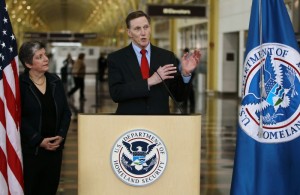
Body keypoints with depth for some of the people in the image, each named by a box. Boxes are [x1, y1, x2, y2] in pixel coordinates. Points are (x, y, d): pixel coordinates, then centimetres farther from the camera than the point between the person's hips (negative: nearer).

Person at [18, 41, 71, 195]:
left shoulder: (55, 81, 8)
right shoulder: (19, 84, -7)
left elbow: (66, 111, 10)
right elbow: (18, 118, -12)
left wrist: (61, 135, -5)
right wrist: (39, 141, -15)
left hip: (54, 147, 5)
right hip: (30, 150, -5)